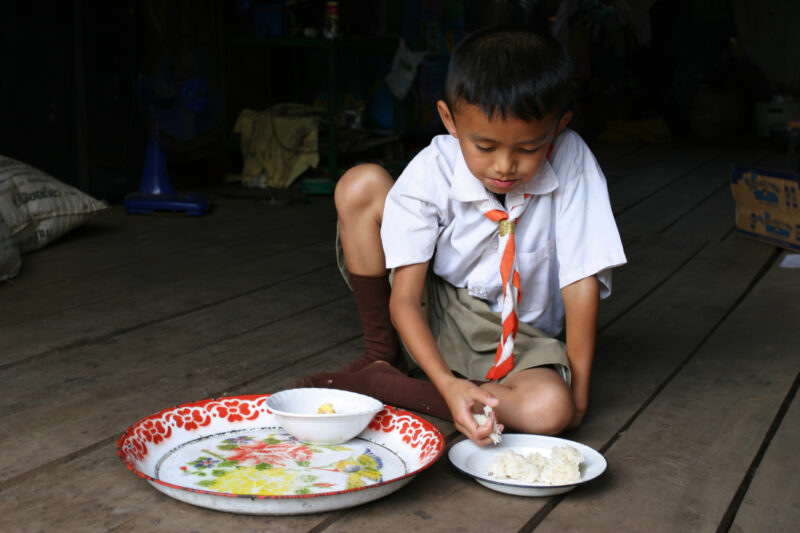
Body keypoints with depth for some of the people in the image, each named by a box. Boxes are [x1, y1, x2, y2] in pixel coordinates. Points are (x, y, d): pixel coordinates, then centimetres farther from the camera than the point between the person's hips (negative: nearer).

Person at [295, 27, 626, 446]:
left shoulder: (572, 163, -21)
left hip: (515, 340, 0)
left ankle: (373, 385, -20)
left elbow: (582, 281, -17)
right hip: (428, 320, 0)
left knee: (551, 409, -35)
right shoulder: (429, 174, -20)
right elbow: (404, 298, -21)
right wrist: (448, 385, -37)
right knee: (361, 185, -19)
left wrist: (577, 391, -17)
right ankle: (380, 359, -6)